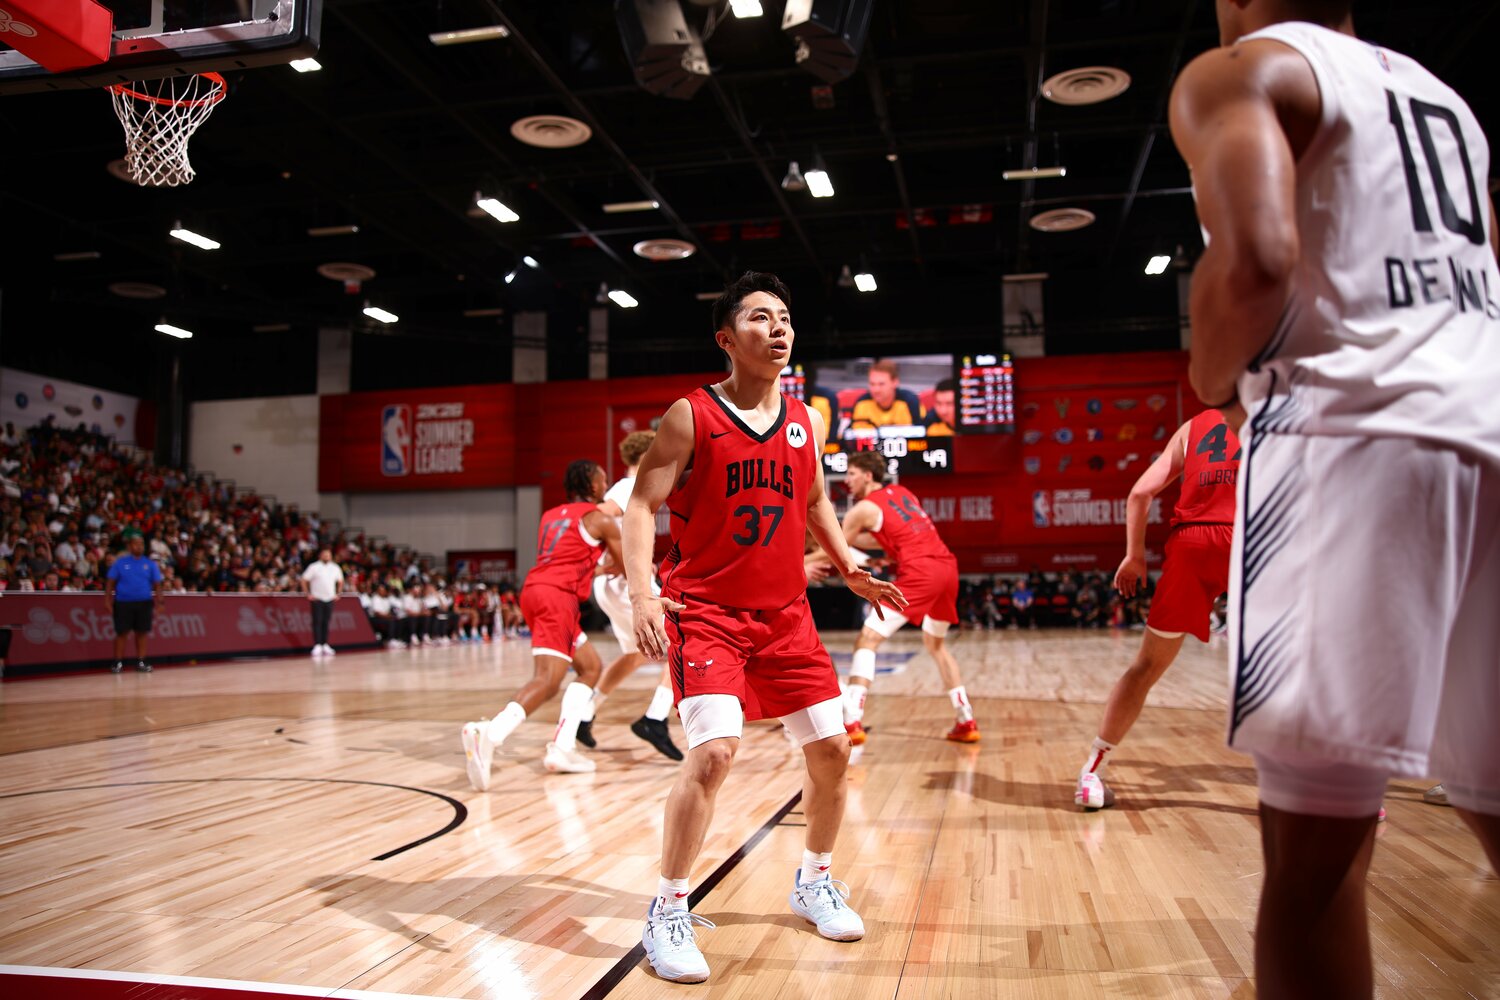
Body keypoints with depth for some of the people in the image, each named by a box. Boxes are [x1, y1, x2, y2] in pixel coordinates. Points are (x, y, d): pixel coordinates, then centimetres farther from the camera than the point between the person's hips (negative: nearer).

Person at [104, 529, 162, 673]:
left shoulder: (150, 564, 6)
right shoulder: (119, 562, 2)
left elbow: (157, 585, 6)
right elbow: (110, 583, 1)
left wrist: (158, 601, -4)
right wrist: (107, 601, -7)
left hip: (144, 603, 2)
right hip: (123, 603, -1)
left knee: (142, 633, 3)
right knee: (121, 633, 1)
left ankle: (140, 662, 10)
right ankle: (118, 662, 9)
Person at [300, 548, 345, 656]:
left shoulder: (335, 568, 10)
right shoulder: (314, 567, -3)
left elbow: (340, 581, 22)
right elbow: (303, 580, -4)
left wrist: (338, 594, 13)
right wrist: (308, 594, -7)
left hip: (330, 599, 4)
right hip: (317, 599, -4)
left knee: (326, 622, 6)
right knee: (317, 622, -6)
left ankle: (325, 645, 10)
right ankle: (317, 646, -6)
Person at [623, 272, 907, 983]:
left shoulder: (807, 422, 8)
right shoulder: (691, 416, -8)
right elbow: (641, 505, -10)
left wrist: (849, 569, 13)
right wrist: (641, 591, -23)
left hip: (785, 612, 6)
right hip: (705, 610, -5)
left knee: (831, 749, 7)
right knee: (713, 751, -20)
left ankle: (814, 881, 32)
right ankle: (668, 911, 0)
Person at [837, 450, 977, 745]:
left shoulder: (864, 508, 4)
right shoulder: (902, 492, 25)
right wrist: (852, 537, 33)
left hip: (919, 571, -8)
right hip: (948, 567, 8)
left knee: (867, 640, -5)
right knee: (936, 645, 26)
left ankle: (852, 723, -17)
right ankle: (966, 722, 25)